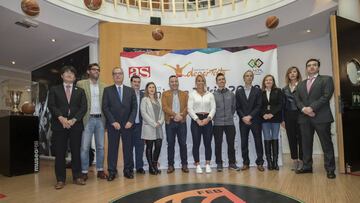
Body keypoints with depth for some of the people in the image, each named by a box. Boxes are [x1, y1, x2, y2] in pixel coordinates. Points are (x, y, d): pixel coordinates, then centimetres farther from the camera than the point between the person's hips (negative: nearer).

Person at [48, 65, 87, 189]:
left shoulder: (80, 91, 14)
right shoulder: (54, 90, 13)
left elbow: (84, 107, 2)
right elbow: (51, 106, 0)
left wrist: (73, 120, -12)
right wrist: (61, 118, -16)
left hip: (76, 125, 1)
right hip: (59, 125, -1)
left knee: (76, 152, 3)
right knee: (60, 153, 1)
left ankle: (77, 177, 13)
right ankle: (60, 179, 9)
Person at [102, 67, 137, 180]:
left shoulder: (130, 90, 11)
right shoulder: (107, 90, 5)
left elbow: (134, 107, 5)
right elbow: (105, 108, -2)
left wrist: (130, 121, -8)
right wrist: (113, 122, -11)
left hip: (127, 124, 2)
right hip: (113, 124, -1)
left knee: (128, 148, 5)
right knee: (112, 148, 3)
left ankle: (128, 170, 14)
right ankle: (112, 171, 12)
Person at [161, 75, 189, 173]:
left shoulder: (184, 94, 11)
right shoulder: (165, 94, 6)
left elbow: (187, 107, 1)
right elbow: (165, 107, -7)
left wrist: (181, 115, -15)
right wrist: (175, 114, -17)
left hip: (182, 122, 1)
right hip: (170, 122, -1)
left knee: (183, 144, 4)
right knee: (170, 144, 4)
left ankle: (184, 165, 14)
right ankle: (170, 165, 13)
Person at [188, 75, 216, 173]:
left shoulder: (210, 94, 9)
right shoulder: (192, 94, 3)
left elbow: (213, 108, 2)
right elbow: (190, 109, -4)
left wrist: (208, 119, -11)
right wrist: (197, 120, -12)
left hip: (207, 120, 2)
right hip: (196, 120, -2)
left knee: (208, 143, 3)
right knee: (196, 144, 1)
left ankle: (207, 165, 12)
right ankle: (197, 165, 11)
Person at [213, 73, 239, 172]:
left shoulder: (231, 94, 6)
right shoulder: (213, 95, -1)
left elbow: (234, 107, 14)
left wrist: (230, 116, 11)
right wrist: (215, 118, 2)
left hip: (230, 123, 2)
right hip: (217, 124, -2)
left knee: (231, 144, 6)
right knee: (218, 144, 4)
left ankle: (232, 163, 18)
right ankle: (219, 164, 16)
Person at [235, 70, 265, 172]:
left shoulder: (257, 91, 6)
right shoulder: (239, 92, 10)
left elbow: (259, 106, -3)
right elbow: (237, 107, 4)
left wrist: (250, 116, -13)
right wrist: (243, 117, -10)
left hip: (255, 120, -1)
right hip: (243, 121, 2)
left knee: (258, 142, 1)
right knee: (244, 143, 4)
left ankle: (259, 163, 11)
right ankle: (246, 163, 14)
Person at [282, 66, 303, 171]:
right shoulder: (284, 89, 11)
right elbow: (283, 105, 9)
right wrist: (283, 119, 5)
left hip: (300, 114, -3)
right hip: (289, 116, 4)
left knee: (301, 138, 1)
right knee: (291, 139, 7)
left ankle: (301, 160, 11)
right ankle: (294, 160, 16)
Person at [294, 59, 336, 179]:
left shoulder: (326, 79, 5)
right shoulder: (300, 84, 20)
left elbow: (326, 96, -8)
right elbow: (297, 99, 10)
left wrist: (312, 108, -16)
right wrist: (303, 108, -10)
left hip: (321, 117, -4)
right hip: (305, 118, 5)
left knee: (326, 144, 0)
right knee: (306, 144, 8)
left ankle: (330, 169, 8)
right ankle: (307, 167, 18)